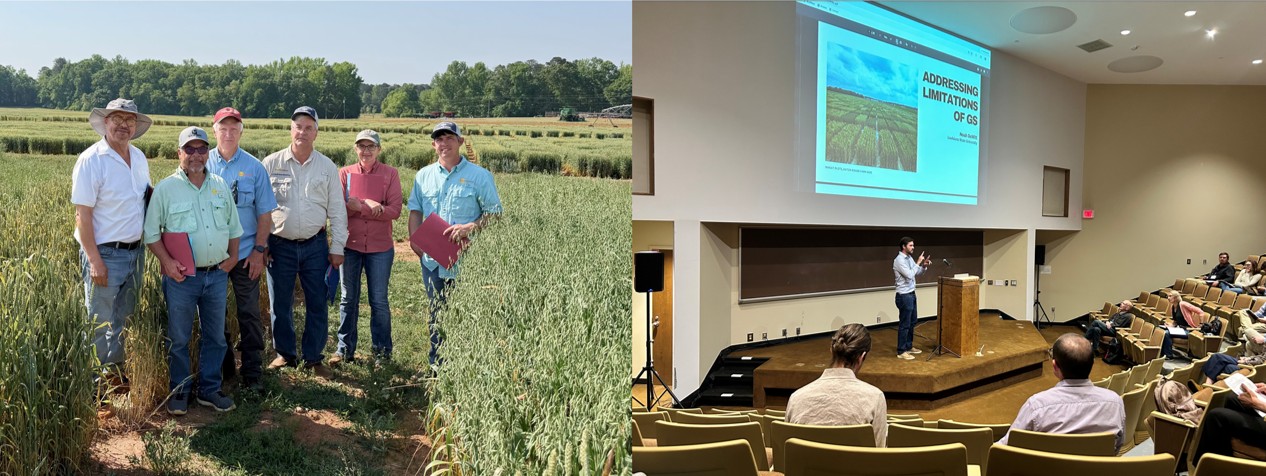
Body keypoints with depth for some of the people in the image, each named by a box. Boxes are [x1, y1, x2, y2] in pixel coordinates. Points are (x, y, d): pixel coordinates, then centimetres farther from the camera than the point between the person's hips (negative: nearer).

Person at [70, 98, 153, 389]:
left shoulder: (139, 157, 7)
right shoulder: (91, 160, -13)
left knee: (126, 318, 17)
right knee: (102, 322, 2)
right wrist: (94, 260, -18)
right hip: (105, 254, -7)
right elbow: (82, 214, -15)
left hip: (135, 252, 7)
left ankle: (119, 373, 29)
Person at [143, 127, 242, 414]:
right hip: (181, 277, -4)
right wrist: (167, 262, -11)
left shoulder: (220, 186, 9)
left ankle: (209, 390, 22)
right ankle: (179, 391, 20)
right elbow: (151, 233, -1)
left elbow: (234, 226, 17)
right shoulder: (166, 189, -3)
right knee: (178, 338, 5)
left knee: (215, 336, 10)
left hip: (217, 274, 4)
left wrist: (232, 256, 8)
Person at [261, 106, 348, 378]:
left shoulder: (327, 167, 4)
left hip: (315, 246, 1)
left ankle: (313, 358, 17)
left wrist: (337, 248, 2)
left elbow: (337, 210, 6)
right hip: (280, 245, 0)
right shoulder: (271, 164, 1)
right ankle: (285, 354, 24)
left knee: (317, 304, 4)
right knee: (280, 304, 7)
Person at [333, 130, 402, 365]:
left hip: (380, 248, -1)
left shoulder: (390, 173, 0)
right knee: (348, 300, 10)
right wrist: (369, 205, -18)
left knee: (379, 301, 6)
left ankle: (382, 351, 16)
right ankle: (345, 349, 21)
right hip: (350, 245, 2)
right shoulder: (345, 173, 4)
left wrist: (358, 206, -16)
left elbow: (395, 210, -10)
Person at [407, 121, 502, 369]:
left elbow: (494, 213, 0)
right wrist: (415, 241, -2)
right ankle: (437, 367, 22)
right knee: (437, 314, 11)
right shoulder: (424, 176, 12)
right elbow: (415, 212, 14)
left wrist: (470, 228, -16)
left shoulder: (479, 176, 0)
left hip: (466, 259, -4)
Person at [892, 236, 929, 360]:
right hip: (904, 296, -10)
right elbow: (909, 275, -27)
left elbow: (917, 273, 17)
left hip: (911, 294, 10)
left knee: (912, 322, 17)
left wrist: (924, 265, -1)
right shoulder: (899, 260, -20)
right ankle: (901, 351, 1)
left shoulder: (909, 258, 10)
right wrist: (918, 263, -20)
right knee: (904, 324, -5)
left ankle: (909, 347, 28)